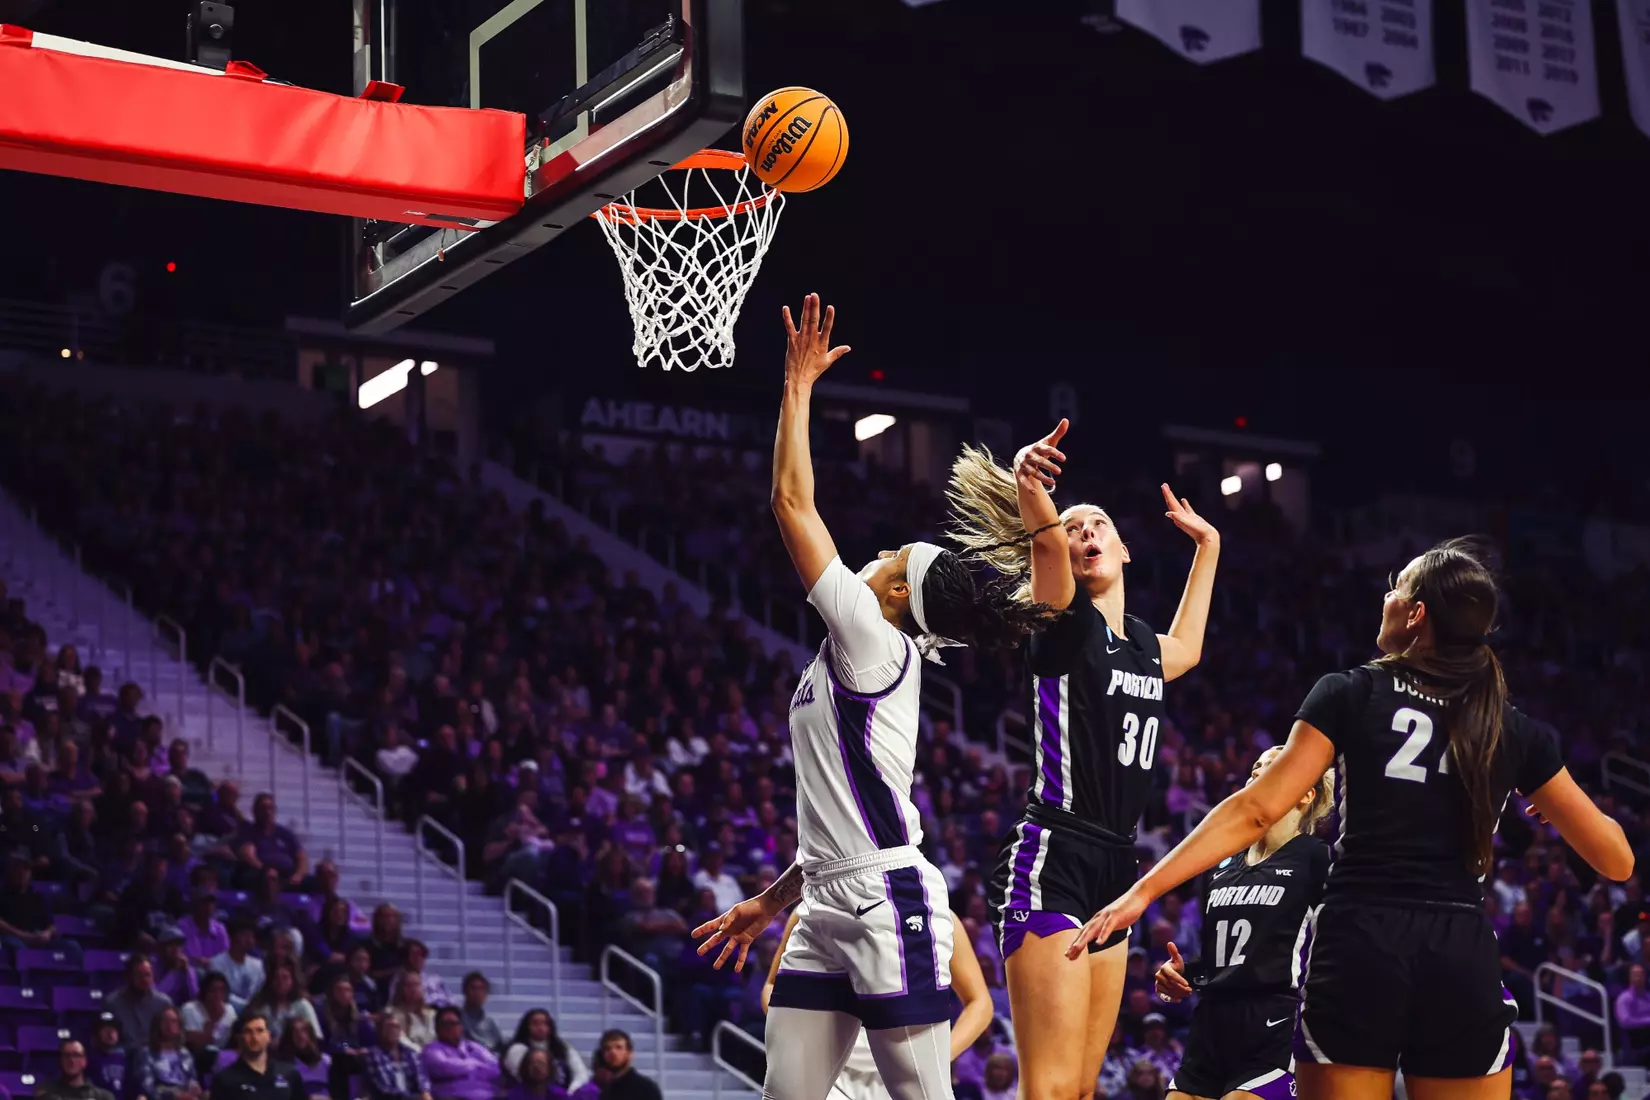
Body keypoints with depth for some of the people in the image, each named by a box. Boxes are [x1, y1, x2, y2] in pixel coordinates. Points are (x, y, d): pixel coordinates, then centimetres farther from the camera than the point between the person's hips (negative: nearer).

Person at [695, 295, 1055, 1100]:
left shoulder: (873, 641, -8)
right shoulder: (855, 662, 19)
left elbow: (793, 504, -11)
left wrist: (798, 386, -5)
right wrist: (771, 900, 24)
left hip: (886, 904, -9)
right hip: (830, 910, 9)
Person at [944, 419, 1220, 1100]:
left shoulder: (1143, 646, 19)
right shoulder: (1065, 622, -2)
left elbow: (1186, 649, 44)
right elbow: (1046, 541, -25)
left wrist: (1208, 544, 46)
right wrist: (1030, 486, -44)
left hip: (1114, 869, 8)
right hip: (1052, 862, -8)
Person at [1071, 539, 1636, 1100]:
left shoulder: (1349, 695, 2)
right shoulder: (1518, 733, 9)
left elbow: (1255, 810, -7)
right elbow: (1616, 860, 13)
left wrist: (1144, 889, -7)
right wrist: (1552, 808, 34)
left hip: (1359, 950, -2)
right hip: (1464, 961, 2)